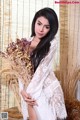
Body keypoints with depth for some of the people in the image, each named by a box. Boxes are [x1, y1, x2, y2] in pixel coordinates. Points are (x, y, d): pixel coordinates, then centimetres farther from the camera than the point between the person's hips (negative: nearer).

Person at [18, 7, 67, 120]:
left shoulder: (52, 43, -12)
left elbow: (43, 69, -17)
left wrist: (30, 93, -17)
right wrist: (22, 90, -12)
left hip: (47, 88, -4)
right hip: (29, 89, 4)